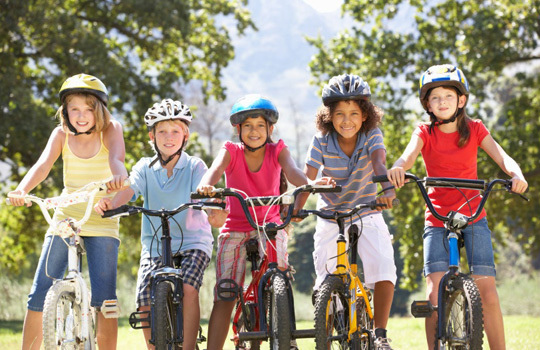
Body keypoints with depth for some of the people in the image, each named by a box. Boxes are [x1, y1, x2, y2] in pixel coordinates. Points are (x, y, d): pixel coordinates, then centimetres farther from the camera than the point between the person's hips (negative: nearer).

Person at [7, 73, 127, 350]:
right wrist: (22, 189, -39)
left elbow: (116, 158, -27)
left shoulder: (110, 130, -7)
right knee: (39, 296, -2)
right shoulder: (62, 134, -2)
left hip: (102, 225, -2)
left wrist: (118, 175, -52)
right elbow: (43, 164, -18)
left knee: (104, 299, -12)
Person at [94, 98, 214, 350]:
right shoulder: (145, 167, 5)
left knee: (188, 289, -28)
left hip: (192, 243, -2)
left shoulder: (195, 166, -1)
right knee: (145, 301, -14)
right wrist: (109, 203, -36)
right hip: (155, 244, 2)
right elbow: (128, 189, -13)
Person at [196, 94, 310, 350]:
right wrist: (206, 185, -50)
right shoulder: (231, 151, -4)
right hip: (235, 229, 0)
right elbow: (215, 169, -25)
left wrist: (310, 184, -47)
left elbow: (292, 172, -23)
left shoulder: (277, 151, -3)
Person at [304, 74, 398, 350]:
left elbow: (379, 162, -33)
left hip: (367, 215, 0)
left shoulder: (371, 137, -13)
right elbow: (308, 176, -22)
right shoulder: (322, 141, -12)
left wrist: (385, 186, -54)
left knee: (384, 268, -21)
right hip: (331, 217, 1)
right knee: (326, 283, -3)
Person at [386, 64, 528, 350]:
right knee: (436, 295, -12)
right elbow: (409, 154, -20)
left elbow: (502, 157, -10)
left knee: (487, 291, -9)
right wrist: (397, 168, -45)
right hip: (438, 220, 0)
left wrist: (516, 175, -33)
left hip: (473, 217, 0)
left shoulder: (475, 129, 3)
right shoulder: (425, 133, 0)